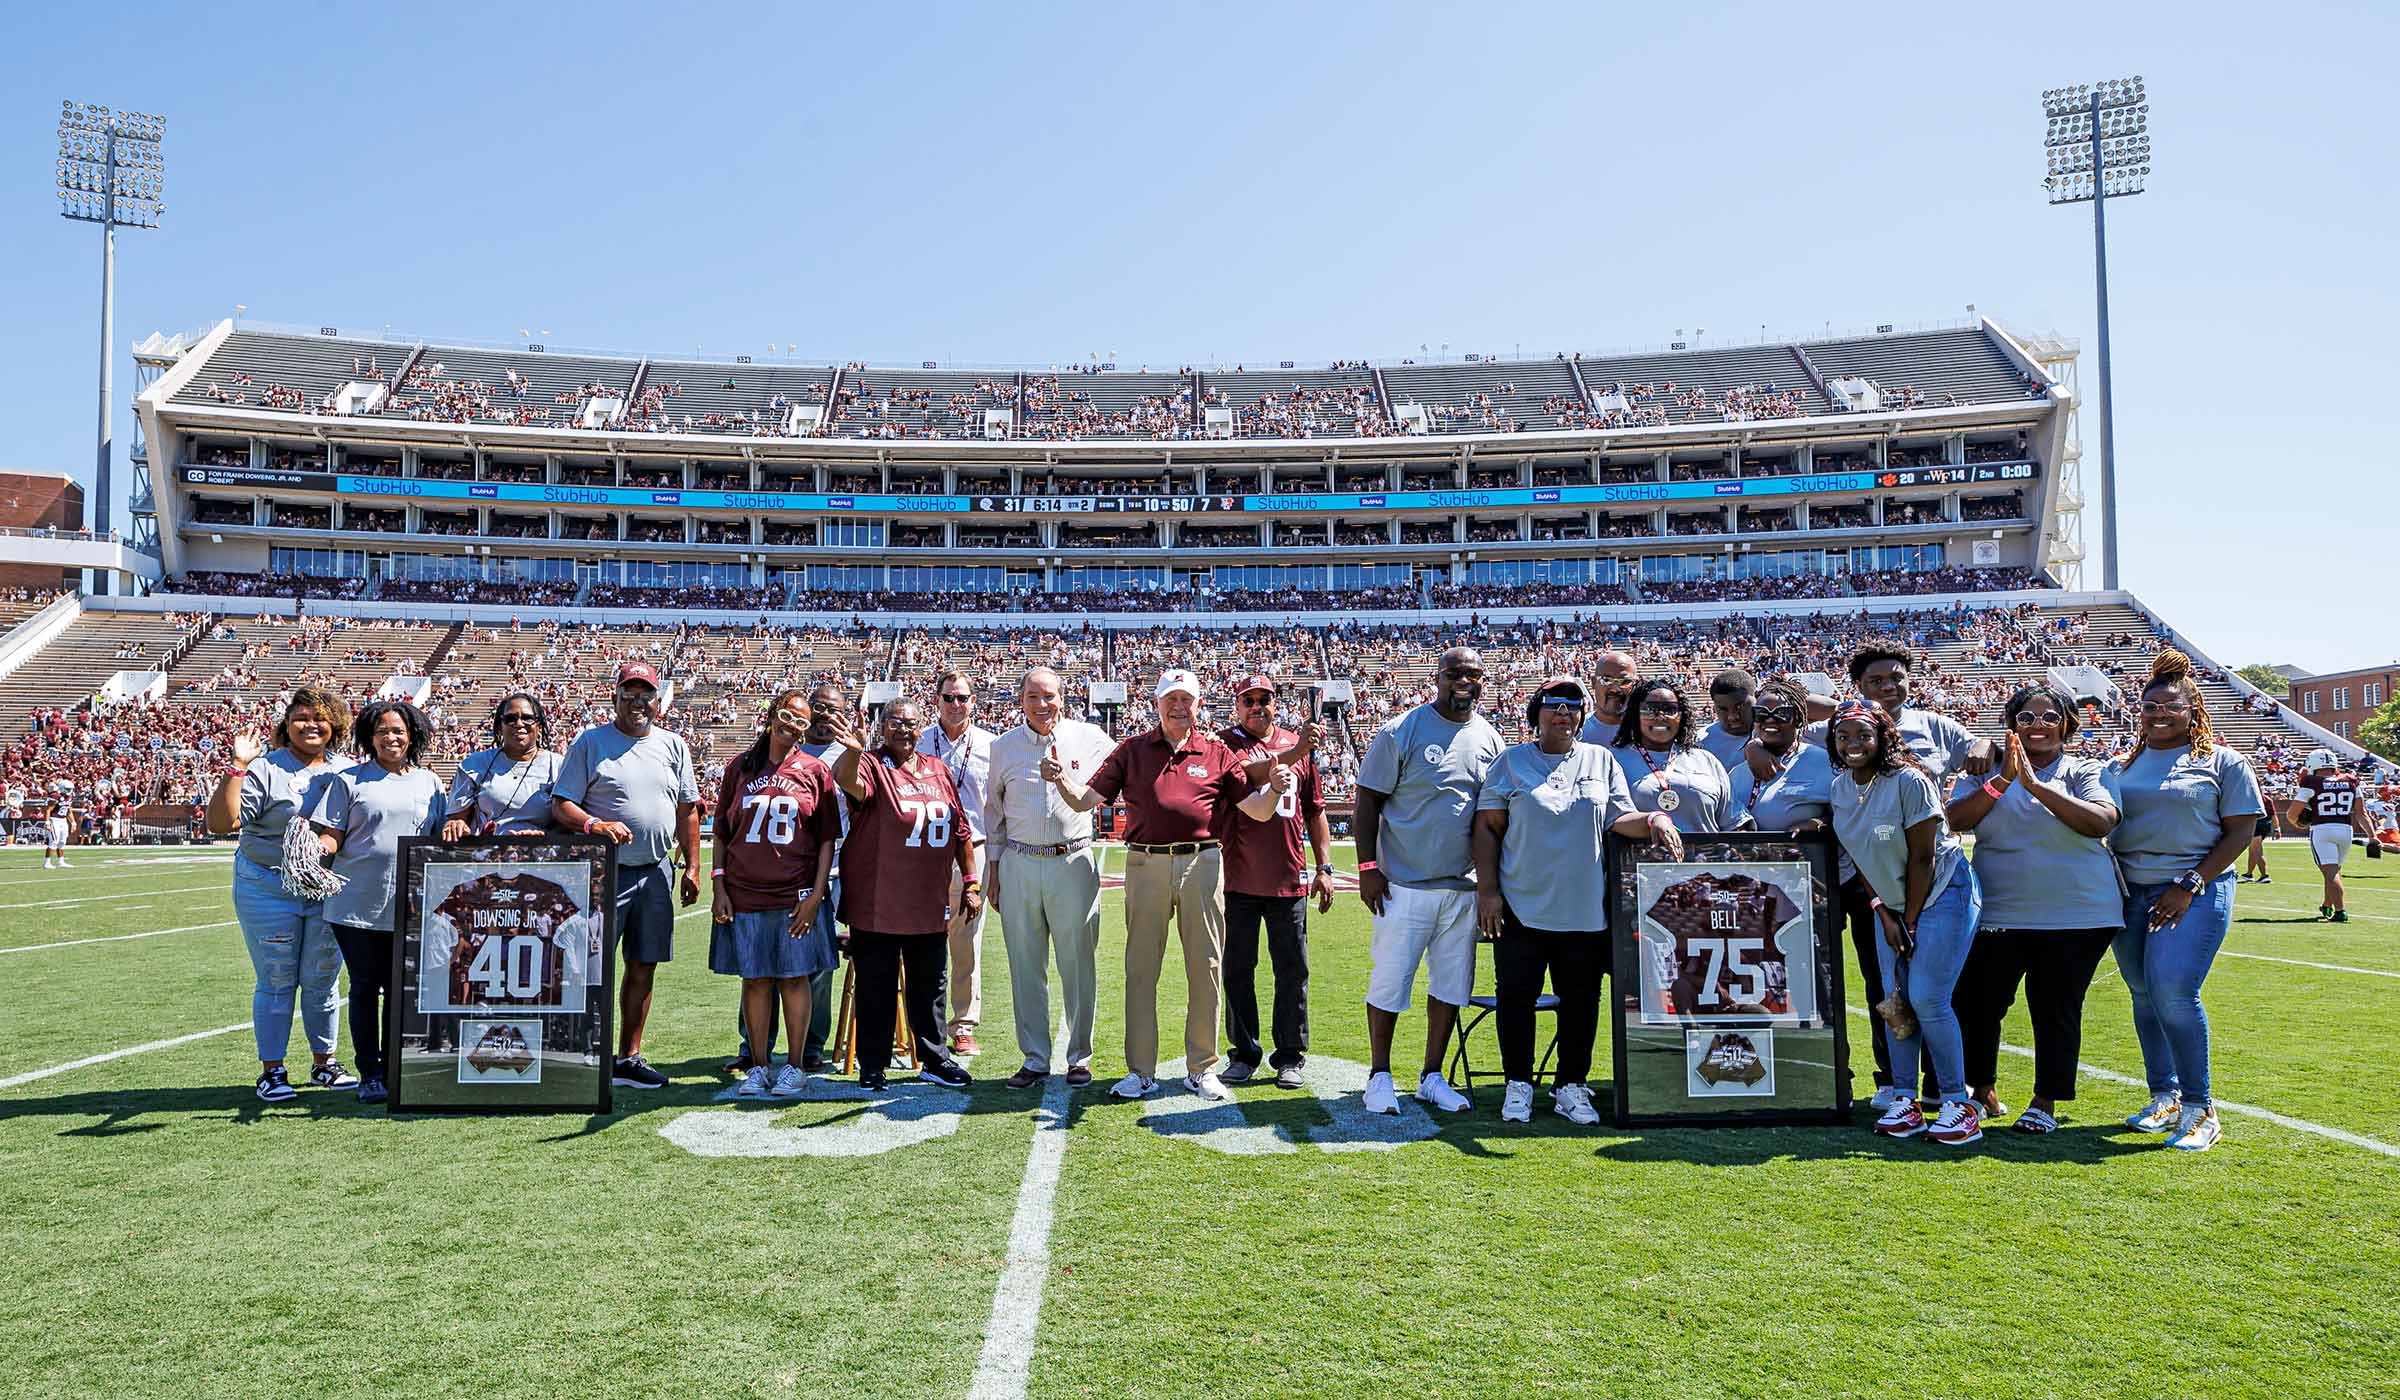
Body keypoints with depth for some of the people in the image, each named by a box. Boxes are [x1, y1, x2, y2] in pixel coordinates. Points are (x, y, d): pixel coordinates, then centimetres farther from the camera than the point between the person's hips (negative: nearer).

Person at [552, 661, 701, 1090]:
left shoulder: (673, 745, 12)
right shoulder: (590, 742, -1)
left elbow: (686, 810, 15)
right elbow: (561, 805, -4)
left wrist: (692, 866, 9)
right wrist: (595, 824, -23)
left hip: (655, 873, 5)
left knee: (643, 967, 9)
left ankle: (628, 1058, 18)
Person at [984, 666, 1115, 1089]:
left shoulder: (1091, 739, 2)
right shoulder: (1003, 746, 8)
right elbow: (994, 809, 16)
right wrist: (994, 868, 14)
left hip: (1074, 864, -2)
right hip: (1019, 866, 2)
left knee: (1078, 965, 2)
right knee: (1026, 967, 6)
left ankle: (1079, 1057, 15)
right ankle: (1035, 1059, 16)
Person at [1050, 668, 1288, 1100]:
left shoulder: (1217, 752, 9)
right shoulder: (1132, 749, 11)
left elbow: (1258, 811, 5)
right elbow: (1086, 798, 6)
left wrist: (1274, 789, -16)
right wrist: (1062, 778, -14)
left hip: (1202, 865, 0)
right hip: (1146, 865, 0)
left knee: (1205, 968, 4)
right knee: (1140, 968, 4)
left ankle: (1202, 1069, 17)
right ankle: (1140, 1071, 15)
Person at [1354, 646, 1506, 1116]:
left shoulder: (1490, 738, 10)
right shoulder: (1401, 731, -6)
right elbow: (1368, 800, -6)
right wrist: (1368, 866, -12)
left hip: (1465, 886, 5)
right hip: (1405, 882, -5)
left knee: (1452, 984, 10)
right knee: (1389, 980, -1)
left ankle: (1432, 1076, 22)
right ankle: (1380, 1074, 13)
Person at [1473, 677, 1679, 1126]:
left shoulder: (1601, 761, 10)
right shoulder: (1511, 762, 4)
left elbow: (1620, 819, 4)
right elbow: (1487, 828, 2)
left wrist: (1653, 819, -18)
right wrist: (1487, 890, -5)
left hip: (1584, 907, 2)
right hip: (1521, 905, -2)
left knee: (1581, 999, 6)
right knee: (1518, 995, 2)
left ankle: (1571, 1086, 19)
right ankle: (1518, 1086, 15)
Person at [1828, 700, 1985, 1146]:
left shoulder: (1909, 781, -20)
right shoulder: (1840, 787, -1)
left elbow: (1922, 858, -17)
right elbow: (1859, 857, 6)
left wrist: (1911, 922, -12)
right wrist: (1885, 914, 0)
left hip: (1942, 893, -6)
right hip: (1893, 901, 7)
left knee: (1927, 1000, -12)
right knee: (1894, 1000, 3)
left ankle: (1959, 1103, 0)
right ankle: (1905, 1100, 12)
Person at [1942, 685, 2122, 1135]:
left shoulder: (2084, 772, 3)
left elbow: (2101, 822, -16)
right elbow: (1954, 820, -7)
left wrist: (2035, 785, -21)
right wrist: (2001, 781, -17)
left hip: (2076, 915, -2)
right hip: (1999, 913, 2)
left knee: (2056, 1010, 4)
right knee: (1977, 1001, 3)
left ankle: (2046, 1102, 19)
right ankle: (1983, 1091, 22)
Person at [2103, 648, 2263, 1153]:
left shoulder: (2222, 763, 2)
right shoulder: (2121, 765, 14)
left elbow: (2239, 832, -3)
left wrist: (2189, 885, -12)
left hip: (2196, 892, -5)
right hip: (2129, 891, 5)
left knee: (2173, 992, -17)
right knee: (2144, 997, 8)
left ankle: (2199, 1108, -5)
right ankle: (2165, 1097, 21)